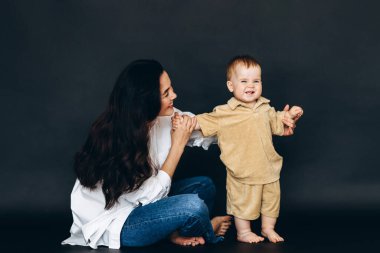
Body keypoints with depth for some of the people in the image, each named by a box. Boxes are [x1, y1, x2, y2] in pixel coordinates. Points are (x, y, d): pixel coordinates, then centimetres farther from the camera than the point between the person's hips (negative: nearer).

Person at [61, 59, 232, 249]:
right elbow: (149, 196, -23)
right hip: (110, 225, -8)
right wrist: (177, 146, -21)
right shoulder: (116, 140, -30)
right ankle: (208, 234, 9)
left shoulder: (163, 117, -10)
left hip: (139, 202, 8)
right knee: (193, 206, -23)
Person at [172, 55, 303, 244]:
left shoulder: (266, 109, 4)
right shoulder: (225, 113, -13)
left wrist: (288, 116, 5)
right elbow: (203, 121, -9)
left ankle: (268, 228, 38)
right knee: (243, 202, 8)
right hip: (242, 173, -5)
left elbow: (277, 125, 20)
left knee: (271, 199, 17)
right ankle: (243, 232, 28)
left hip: (268, 168, 5)